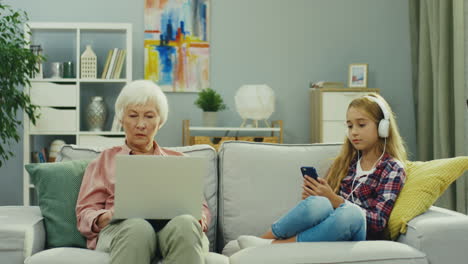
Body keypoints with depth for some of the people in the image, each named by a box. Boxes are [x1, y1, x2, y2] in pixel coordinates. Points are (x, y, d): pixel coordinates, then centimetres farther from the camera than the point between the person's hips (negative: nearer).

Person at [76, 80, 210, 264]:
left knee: (185, 224, -38)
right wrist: (106, 218, -8)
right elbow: (85, 213, 16)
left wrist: (198, 218, -4)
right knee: (138, 227, -40)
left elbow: (201, 207, 22)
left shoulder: (179, 161, 30)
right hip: (122, 229, -1)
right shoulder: (104, 160, 26)